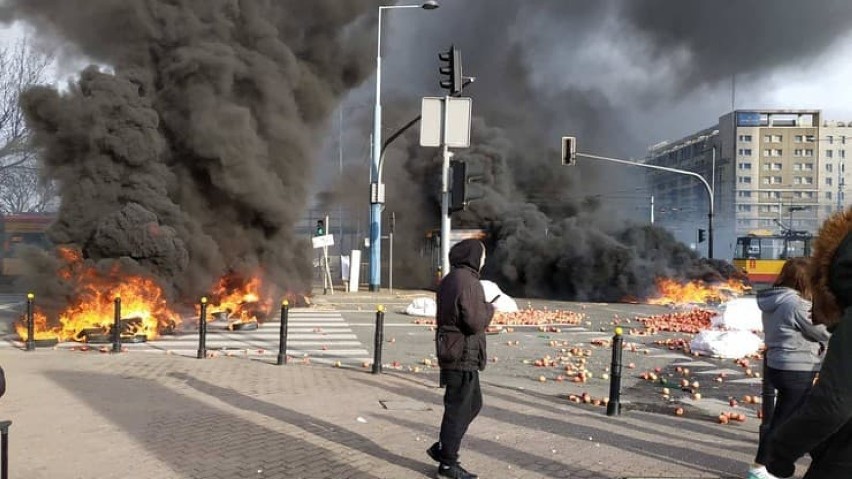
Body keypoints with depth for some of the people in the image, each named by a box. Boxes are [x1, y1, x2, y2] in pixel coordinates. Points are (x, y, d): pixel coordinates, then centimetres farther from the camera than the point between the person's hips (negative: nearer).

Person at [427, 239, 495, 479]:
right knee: (458, 409, 0)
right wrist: (489, 309, -6)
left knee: (473, 403, 20)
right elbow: (475, 322, -24)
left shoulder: (450, 279, 13)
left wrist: (482, 308, 11)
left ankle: (442, 448, 24)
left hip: (452, 350, 10)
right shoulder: (468, 282, -19)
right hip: (463, 355, -10)